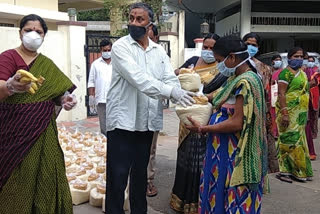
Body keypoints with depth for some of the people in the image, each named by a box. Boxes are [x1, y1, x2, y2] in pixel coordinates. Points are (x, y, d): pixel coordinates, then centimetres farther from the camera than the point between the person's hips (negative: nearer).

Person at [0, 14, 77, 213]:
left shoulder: (47, 64, 12)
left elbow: (56, 93, 16)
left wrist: (66, 99, -7)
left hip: (44, 133, 5)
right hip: (16, 133, -4)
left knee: (45, 178, 7)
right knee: (18, 183, 0)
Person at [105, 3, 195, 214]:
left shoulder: (159, 50, 9)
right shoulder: (121, 46, -7)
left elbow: (171, 79, 0)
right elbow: (138, 78, -22)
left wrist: (186, 101, -20)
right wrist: (171, 92, -32)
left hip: (147, 121, 5)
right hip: (123, 120, -5)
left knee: (140, 173, 17)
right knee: (118, 176, -1)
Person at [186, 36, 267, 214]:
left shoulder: (245, 82, -18)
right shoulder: (237, 79, 11)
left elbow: (237, 123, -22)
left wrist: (202, 129, -14)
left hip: (235, 154, -9)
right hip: (225, 150, 9)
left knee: (232, 199, 6)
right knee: (219, 193, 18)